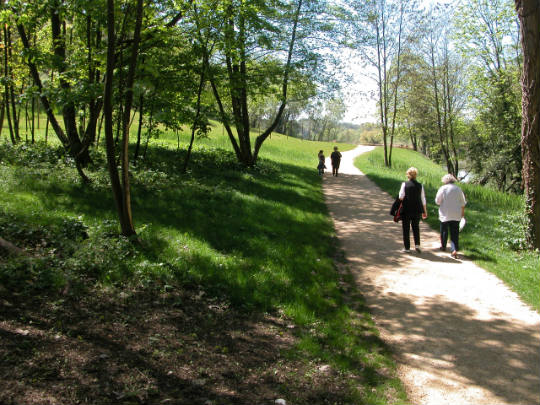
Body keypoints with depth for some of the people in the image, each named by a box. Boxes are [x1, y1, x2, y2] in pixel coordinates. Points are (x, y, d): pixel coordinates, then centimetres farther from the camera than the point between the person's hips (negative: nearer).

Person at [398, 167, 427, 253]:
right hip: (417, 210, 2)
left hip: (406, 210, -2)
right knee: (416, 227, 18)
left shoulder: (404, 184, -8)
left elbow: (401, 197, -12)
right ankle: (417, 244, 4)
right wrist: (424, 211, 12)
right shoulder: (420, 186, 0)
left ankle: (407, 247, 11)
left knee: (406, 229, 8)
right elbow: (423, 200, 3)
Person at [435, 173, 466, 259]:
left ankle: (443, 246, 30)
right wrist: (463, 212, 23)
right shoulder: (458, 189, 4)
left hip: (445, 214, -2)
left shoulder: (443, 188, -7)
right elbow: (462, 202, 11)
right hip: (456, 215, 2)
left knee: (444, 230, 15)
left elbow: (437, 201, -7)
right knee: (455, 232, 1)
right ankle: (454, 250, -11)